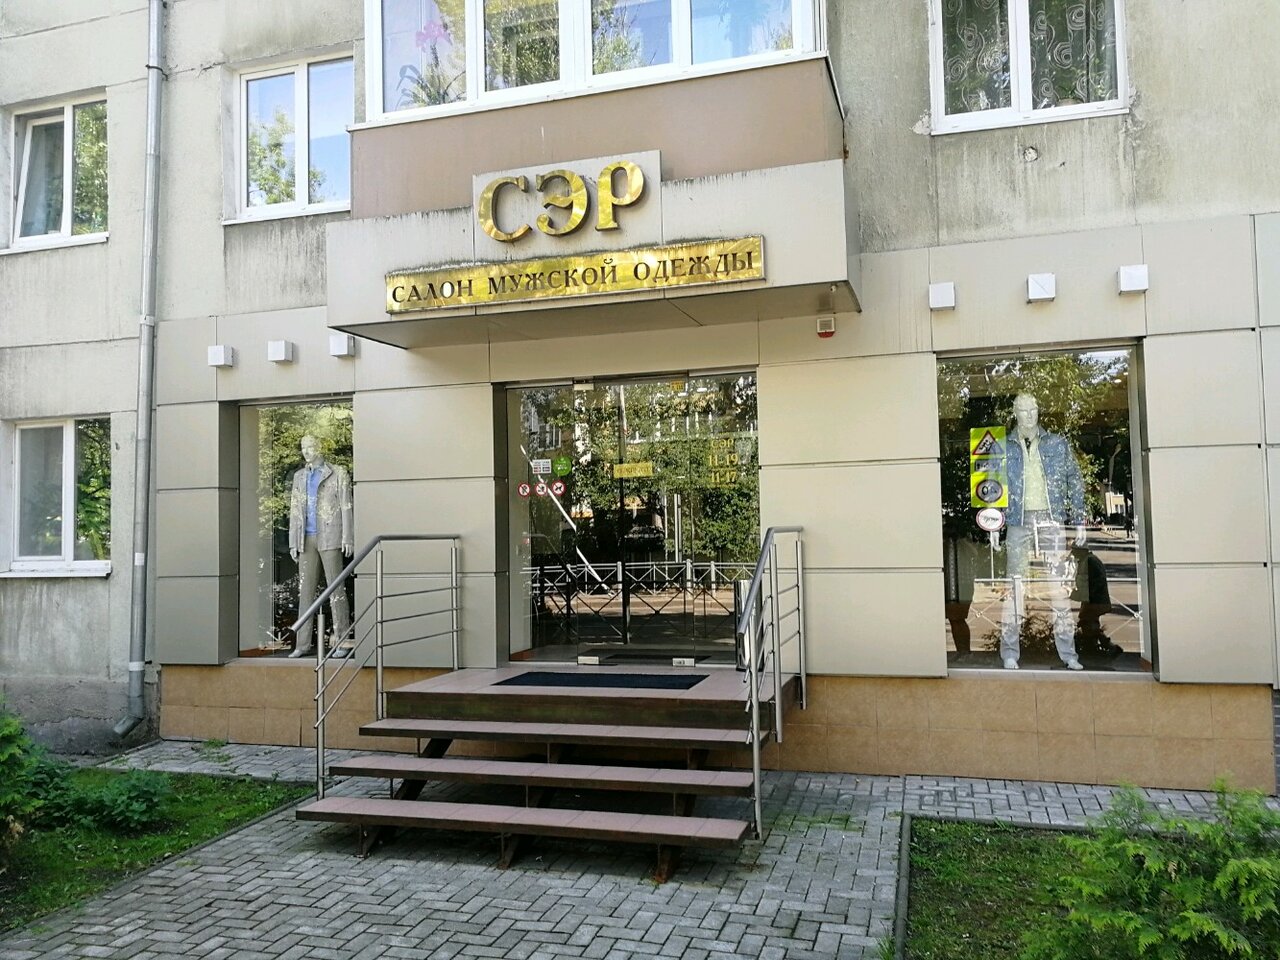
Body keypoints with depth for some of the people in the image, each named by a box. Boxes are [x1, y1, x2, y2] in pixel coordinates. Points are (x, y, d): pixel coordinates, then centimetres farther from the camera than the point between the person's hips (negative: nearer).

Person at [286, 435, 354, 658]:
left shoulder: (338, 473, 1)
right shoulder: (299, 476, 15)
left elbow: (346, 507, -3)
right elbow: (295, 510, 15)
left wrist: (348, 539, -11)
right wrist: (293, 543, 8)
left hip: (330, 537, -5)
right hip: (307, 539, 5)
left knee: (335, 588, -6)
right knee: (306, 590, 3)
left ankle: (342, 642, -3)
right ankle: (304, 644, 7)